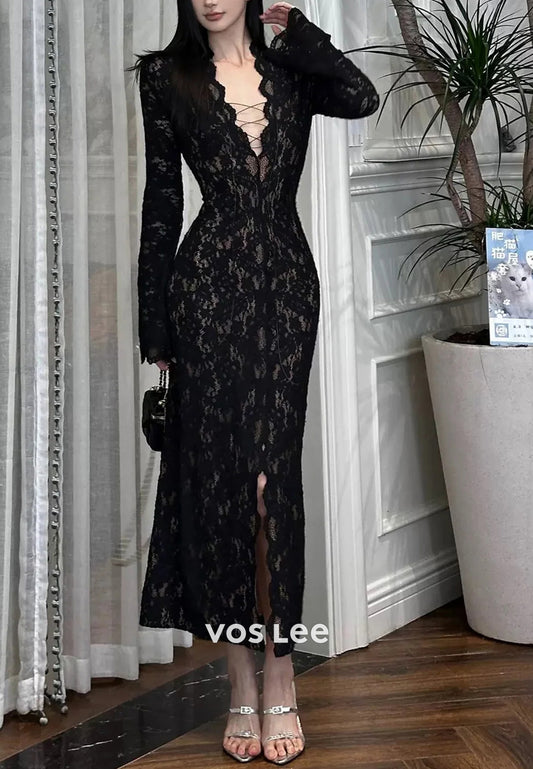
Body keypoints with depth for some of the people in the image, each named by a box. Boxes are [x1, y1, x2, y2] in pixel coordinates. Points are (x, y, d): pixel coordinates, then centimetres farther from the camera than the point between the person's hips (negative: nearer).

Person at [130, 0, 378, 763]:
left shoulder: (290, 70, 12)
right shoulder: (167, 76, 7)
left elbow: (361, 97, -10)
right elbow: (161, 204, 5)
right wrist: (156, 331, 2)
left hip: (287, 284, 1)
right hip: (209, 283, -1)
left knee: (273, 474, -2)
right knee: (217, 473, -1)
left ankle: (280, 681, 6)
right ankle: (245, 686, 9)